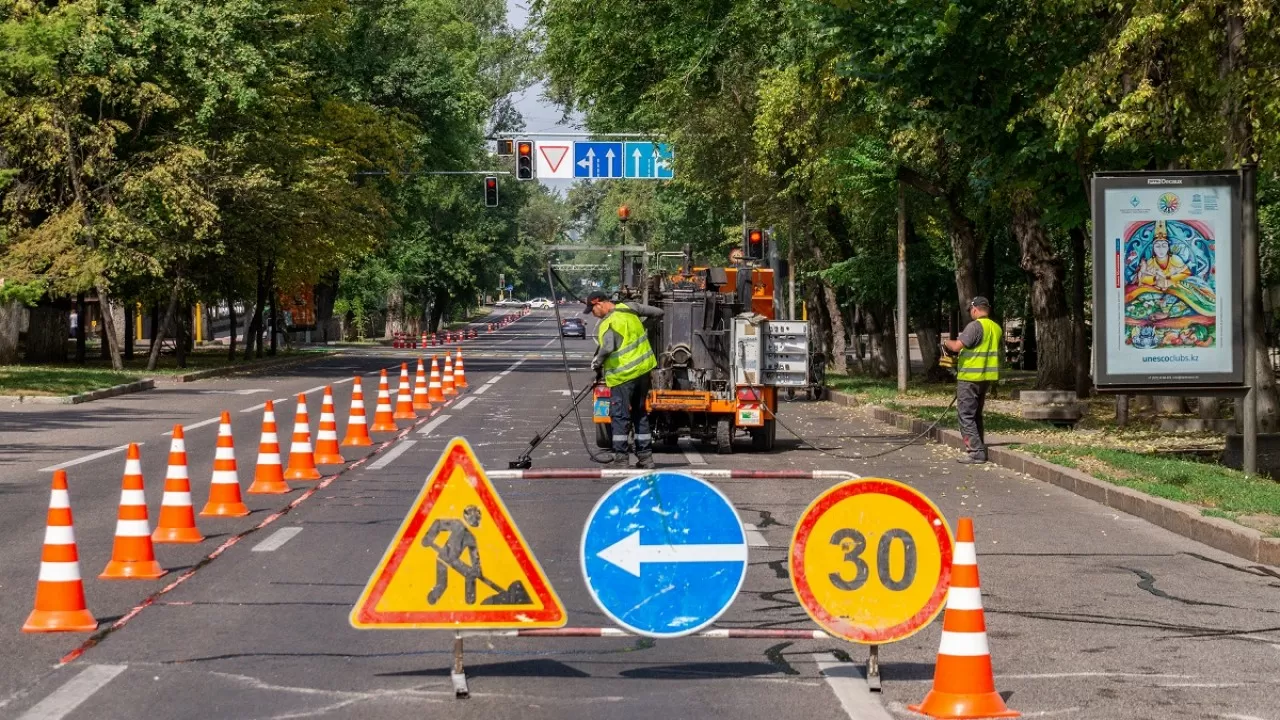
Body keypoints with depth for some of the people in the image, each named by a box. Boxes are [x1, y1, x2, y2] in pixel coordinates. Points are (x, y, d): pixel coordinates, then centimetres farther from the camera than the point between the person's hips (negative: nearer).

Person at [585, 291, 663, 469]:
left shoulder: (607, 324, -17)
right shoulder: (628, 308, 3)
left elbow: (607, 347, -33)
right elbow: (657, 312, 10)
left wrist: (597, 363, -15)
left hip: (622, 375, -7)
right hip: (643, 370, 8)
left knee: (620, 416, -2)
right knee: (640, 414, 15)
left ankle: (621, 459, -4)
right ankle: (645, 457, 18)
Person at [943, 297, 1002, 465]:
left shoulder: (975, 326, -17)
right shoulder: (996, 328, 10)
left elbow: (957, 346, -23)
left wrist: (946, 342, -1)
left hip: (970, 377, -8)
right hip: (987, 377, 8)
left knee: (966, 416, -4)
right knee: (976, 415, 19)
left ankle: (976, 452, -10)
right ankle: (979, 449, 21)